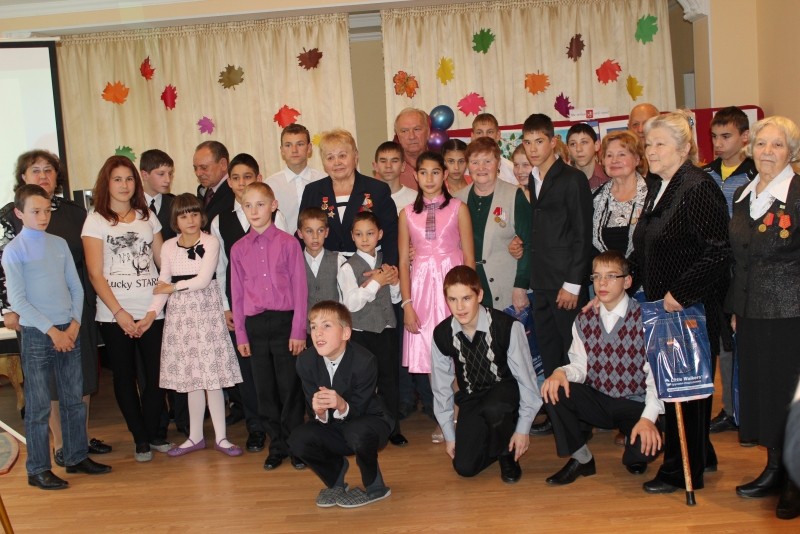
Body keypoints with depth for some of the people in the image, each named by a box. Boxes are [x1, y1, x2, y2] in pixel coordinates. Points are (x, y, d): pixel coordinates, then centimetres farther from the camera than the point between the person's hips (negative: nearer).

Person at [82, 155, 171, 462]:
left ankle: (154, 433, 15)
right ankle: (141, 439, 16)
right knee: (124, 376, 4)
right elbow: (95, 275, -3)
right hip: (114, 315, -2)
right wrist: (119, 313, -10)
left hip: (151, 312, 2)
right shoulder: (96, 222, 2)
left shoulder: (148, 218, 12)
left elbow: (163, 263, 10)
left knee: (156, 374, -2)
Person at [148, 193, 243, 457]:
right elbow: (163, 284, 8)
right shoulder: (168, 247, 8)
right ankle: (195, 437, 19)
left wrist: (174, 287, -1)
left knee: (213, 376, -3)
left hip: (207, 311, -3)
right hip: (179, 314, 3)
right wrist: (152, 311, -5)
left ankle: (221, 437, 6)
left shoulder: (211, 242, -3)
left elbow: (203, 279, -10)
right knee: (191, 378, 8)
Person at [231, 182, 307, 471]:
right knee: (265, 390, 9)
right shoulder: (238, 249, 6)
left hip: (284, 321, -3)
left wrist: (298, 330, -6)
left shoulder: (287, 243, -3)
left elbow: (299, 288, -3)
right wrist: (240, 334, 6)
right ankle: (277, 446, 22)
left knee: (289, 387, 4)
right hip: (255, 325, 3)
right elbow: (237, 294, 9)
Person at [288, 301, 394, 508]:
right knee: (299, 438, -23)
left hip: (369, 422, -4)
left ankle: (374, 487, -6)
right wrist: (320, 411, -39)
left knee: (357, 432, -38)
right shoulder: (306, 360, -16)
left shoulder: (364, 360, -27)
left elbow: (357, 411, -24)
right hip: (335, 428, 4)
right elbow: (315, 415, -13)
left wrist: (341, 405, -47)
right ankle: (335, 478, 9)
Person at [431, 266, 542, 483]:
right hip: (471, 398, 3)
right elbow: (441, 386, -1)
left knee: (493, 409, -38)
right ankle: (495, 441, 19)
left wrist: (523, 429, -13)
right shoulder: (441, 334, -13)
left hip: (506, 391, -3)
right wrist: (449, 434, 2)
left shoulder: (508, 327, -24)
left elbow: (526, 377, -14)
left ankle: (507, 453, -6)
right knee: (464, 467, -12)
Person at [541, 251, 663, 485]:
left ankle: (633, 449, 10)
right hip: (597, 401, 4)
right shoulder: (584, 320, 3)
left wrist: (648, 417, -28)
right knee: (553, 390, -22)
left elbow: (656, 375, -15)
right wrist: (561, 372, -24)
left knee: (648, 445, -33)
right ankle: (581, 459, -1)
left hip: (634, 405, -4)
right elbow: (580, 366, 1)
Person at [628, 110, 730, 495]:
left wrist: (680, 294, -21)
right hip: (662, 305, 9)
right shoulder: (658, 190, 12)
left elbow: (718, 252, -21)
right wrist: (630, 275, 4)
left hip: (690, 309, -9)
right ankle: (701, 456, 31)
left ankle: (681, 471, 13)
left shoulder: (699, 189, -16)